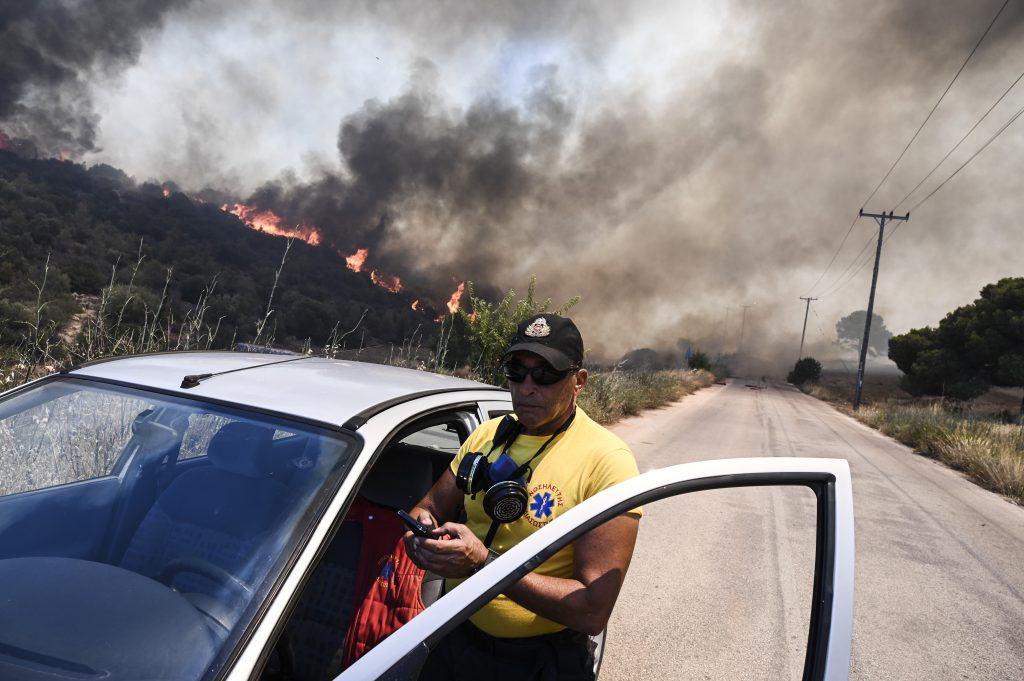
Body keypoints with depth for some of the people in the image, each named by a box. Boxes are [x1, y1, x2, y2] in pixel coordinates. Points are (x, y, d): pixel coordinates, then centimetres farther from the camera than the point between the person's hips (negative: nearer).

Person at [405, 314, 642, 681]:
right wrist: (421, 528, -16)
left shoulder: (607, 460, -21)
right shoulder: (487, 435, -1)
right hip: (455, 636, 5)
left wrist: (484, 564, -32)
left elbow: (594, 611, -25)